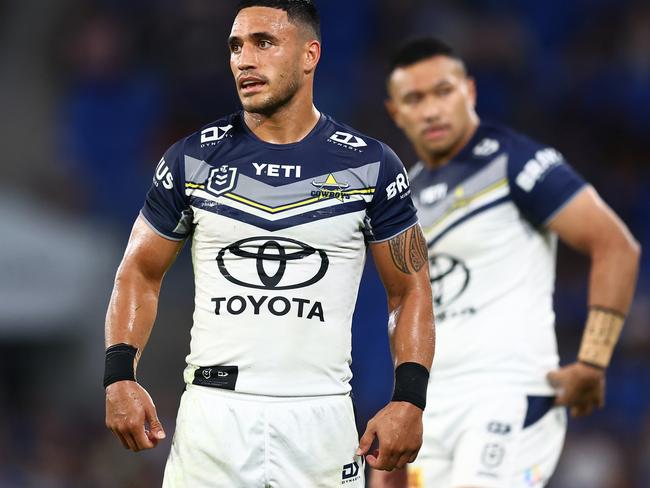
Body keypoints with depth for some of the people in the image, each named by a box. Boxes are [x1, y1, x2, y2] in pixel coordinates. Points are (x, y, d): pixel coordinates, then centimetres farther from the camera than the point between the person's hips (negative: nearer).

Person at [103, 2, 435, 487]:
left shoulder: (370, 167, 1)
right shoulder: (193, 160, 3)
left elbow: (410, 290, 5)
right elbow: (141, 273, 9)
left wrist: (409, 401, -8)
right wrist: (120, 377, -5)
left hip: (320, 416, -1)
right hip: (212, 411, 1)